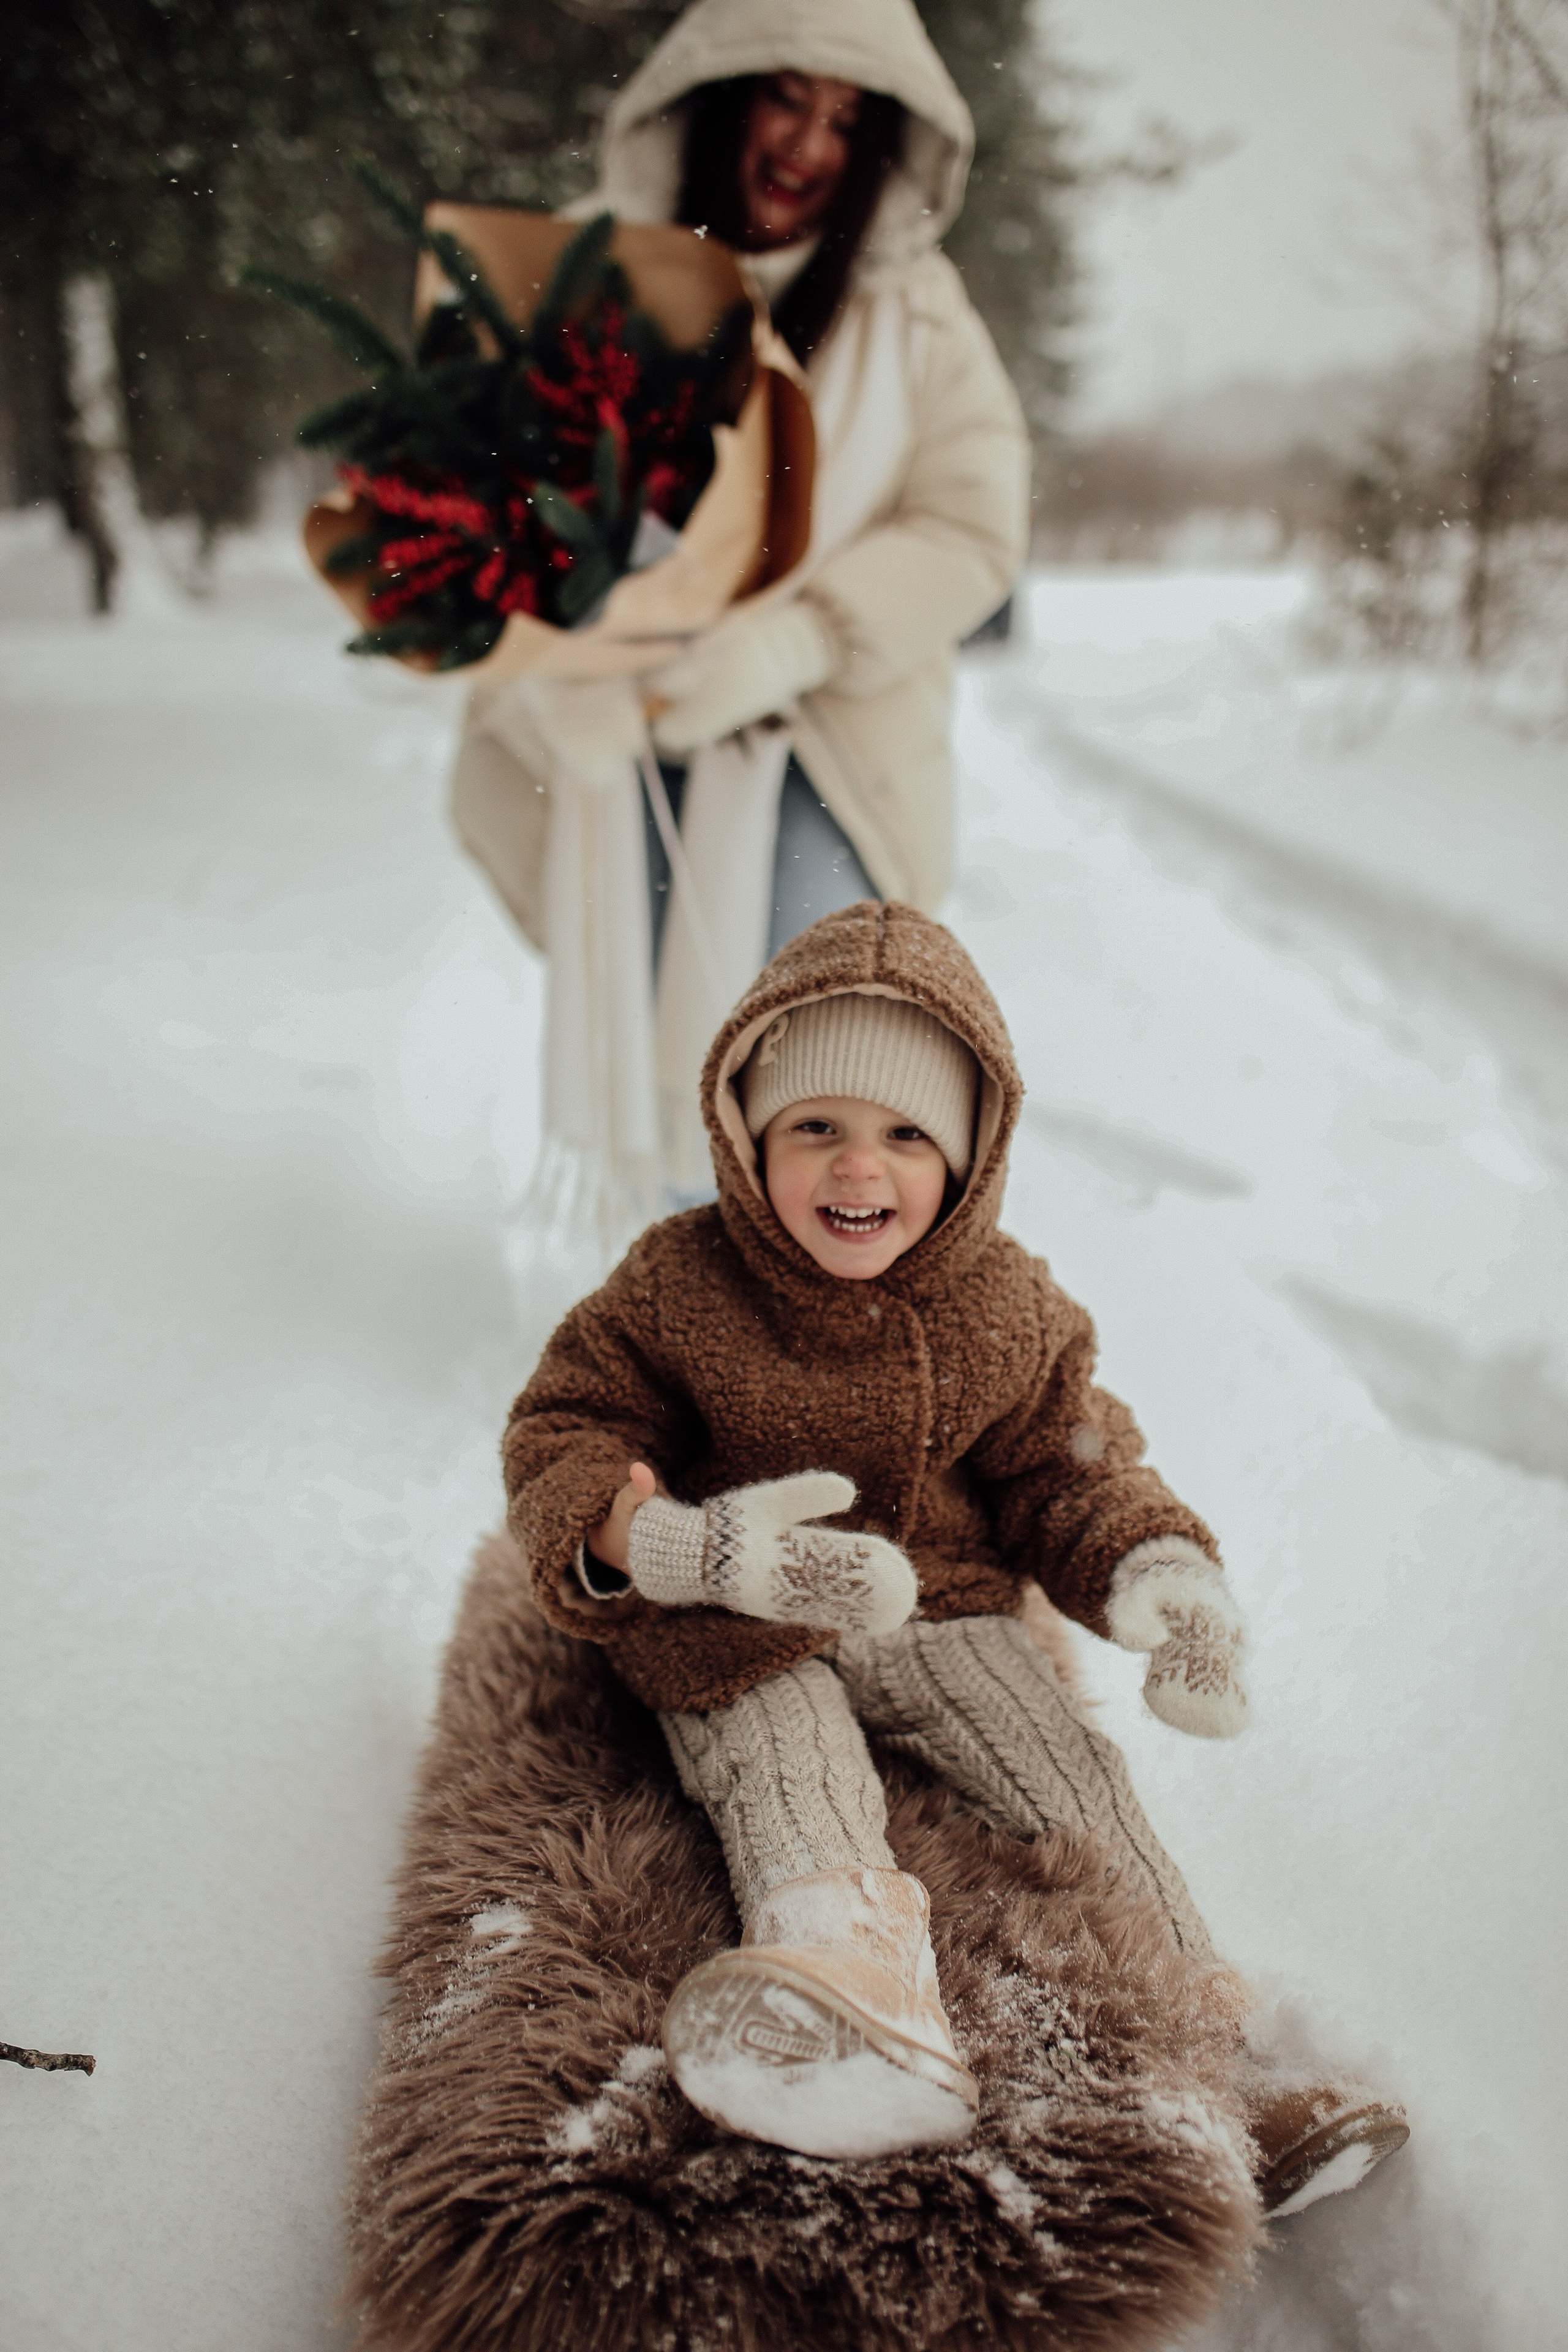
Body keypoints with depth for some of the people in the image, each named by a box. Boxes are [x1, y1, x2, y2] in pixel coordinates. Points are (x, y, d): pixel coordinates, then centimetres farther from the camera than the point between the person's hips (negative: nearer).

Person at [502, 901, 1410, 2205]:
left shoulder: (1009, 1307, -4)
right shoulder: (679, 1288, -14)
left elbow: (1068, 1467, 5)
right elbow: (561, 1432, -11)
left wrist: (1159, 1570, -17)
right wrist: (655, 1542, -33)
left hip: (944, 1611, 2)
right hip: (743, 1639, -2)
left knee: (1073, 1775, -7)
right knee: (787, 1771, -27)